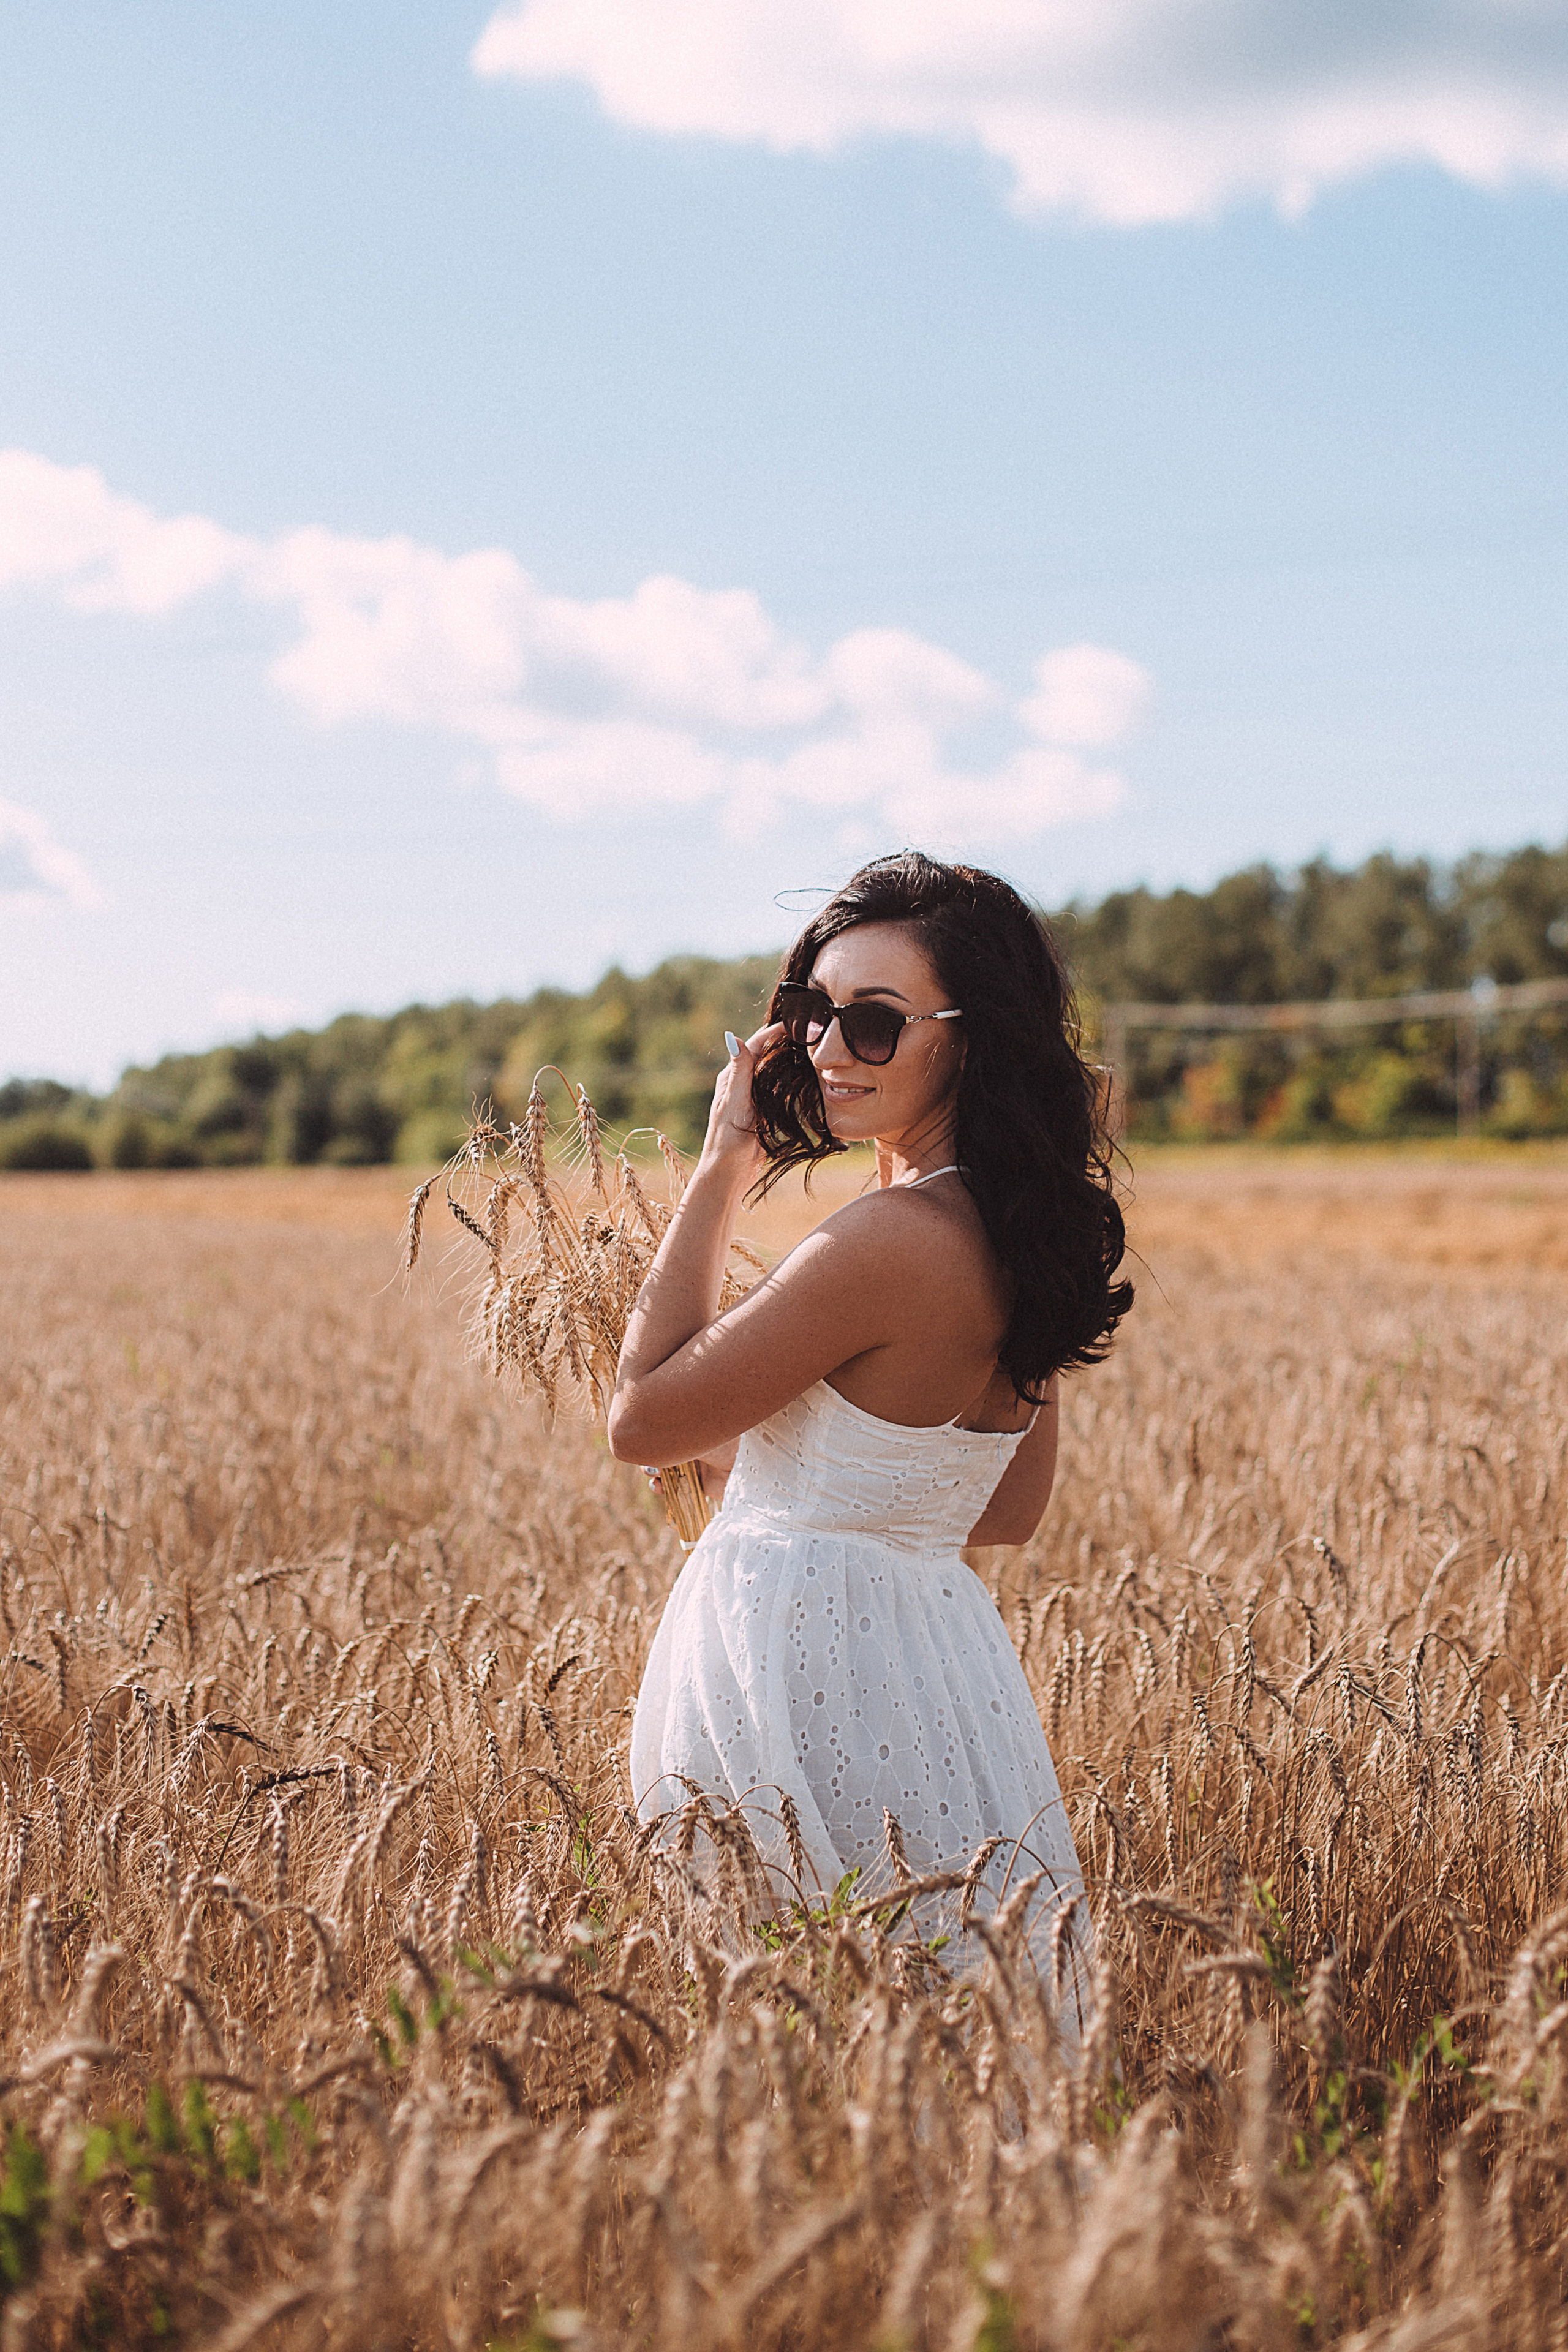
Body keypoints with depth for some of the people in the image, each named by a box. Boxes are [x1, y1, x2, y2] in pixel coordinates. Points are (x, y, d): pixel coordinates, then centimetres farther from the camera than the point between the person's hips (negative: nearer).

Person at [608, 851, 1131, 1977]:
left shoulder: (893, 1238, -24)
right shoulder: (1024, 1232, 4)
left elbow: (643, 1420, -15)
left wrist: (722, 1170, -11)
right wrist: (756, 1445, 19)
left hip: (796, 1659, -9)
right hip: (938, 1634, 9)